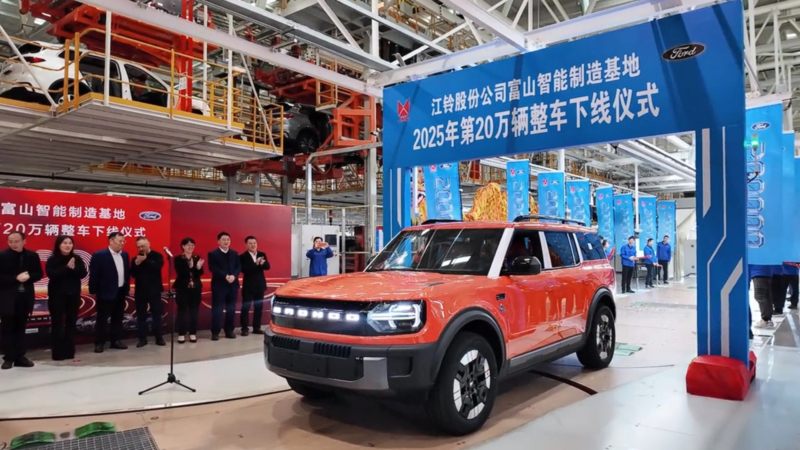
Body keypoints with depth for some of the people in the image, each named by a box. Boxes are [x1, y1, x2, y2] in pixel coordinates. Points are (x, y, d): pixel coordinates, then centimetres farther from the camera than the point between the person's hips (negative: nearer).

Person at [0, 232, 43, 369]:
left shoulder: (32, 256, 4)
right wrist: (16, 278, -19)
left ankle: (20, 357, 15)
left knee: (21, 327, 10)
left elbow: (39, 274, 5)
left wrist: (28, 277, -14)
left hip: (25, 296, 3)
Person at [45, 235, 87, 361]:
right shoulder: (52, 260, -6)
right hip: (57, 296, -4)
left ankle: (69, 351, 15)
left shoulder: (77, 259, 5)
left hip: (74, 295, 4)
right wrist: (67, 268, -22)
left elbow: (83, 273, -3)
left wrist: (74, 268, -20)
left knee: (72, 323, 7)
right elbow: (51, 274, -18)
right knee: (57, 323, -1)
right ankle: (57, 353, 5)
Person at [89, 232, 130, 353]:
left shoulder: (125, 255, 8)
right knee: (102, 319, 1)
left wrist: (127, 288, 11)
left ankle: (116, 341, 21)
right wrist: (93, 291, -10)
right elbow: (93, 275, -10)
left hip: (121, 292, 6)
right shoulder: (99, 255, -11)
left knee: (118, 318, 12)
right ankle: (99, 343, 9)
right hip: (106, 293, -6)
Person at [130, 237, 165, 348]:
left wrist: (145, 260, -21)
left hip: (154, 290, -3)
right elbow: (133, 274, -2)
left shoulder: (157, 256, -2)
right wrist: (136, 264, -17)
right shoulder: (135, 258, 6)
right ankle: (142, 339, 13)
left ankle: (159, 338, 10)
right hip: (140, 290, 3)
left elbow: (158, 266, -21)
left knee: (157, 314, 3)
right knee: (141, 315, 6)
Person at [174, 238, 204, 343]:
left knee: (194, 311, 6)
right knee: (182, 311, 2)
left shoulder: (197, 258, 6)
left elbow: (200, 273, -1)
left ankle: (193, 333, 14)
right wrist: (193, 267, -29)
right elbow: (181, 273, -17)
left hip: (196, 288, 3)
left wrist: (199, 267, -24)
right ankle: (181, 334, 9)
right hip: (182, 288, -3)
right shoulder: (178, 259, -4)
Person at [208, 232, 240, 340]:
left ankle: (229, 331, 16)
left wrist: (233, 276, -14)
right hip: (219, 285, -4)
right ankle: (215, 332, 2)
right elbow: (213, 268, -11)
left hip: (233, 285, 4)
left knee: (231, 309, 7)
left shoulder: (234, 253, 14)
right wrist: (225, 276, -21)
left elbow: (239, 267, 6)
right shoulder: (213, 254, 0)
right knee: (217, 309, -3)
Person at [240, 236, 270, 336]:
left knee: (259, 307, 9)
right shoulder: (243, 256, -7)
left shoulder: (262, 254, 7)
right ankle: (245, 328, 5)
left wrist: (262, 263, -25)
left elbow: (267, 267, -3)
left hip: (260, 285, 4)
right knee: (246, 307, -2)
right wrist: (256, 264, -29)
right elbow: (244, 269, -20)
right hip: (248, 286, -4)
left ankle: (257, 328, 17)